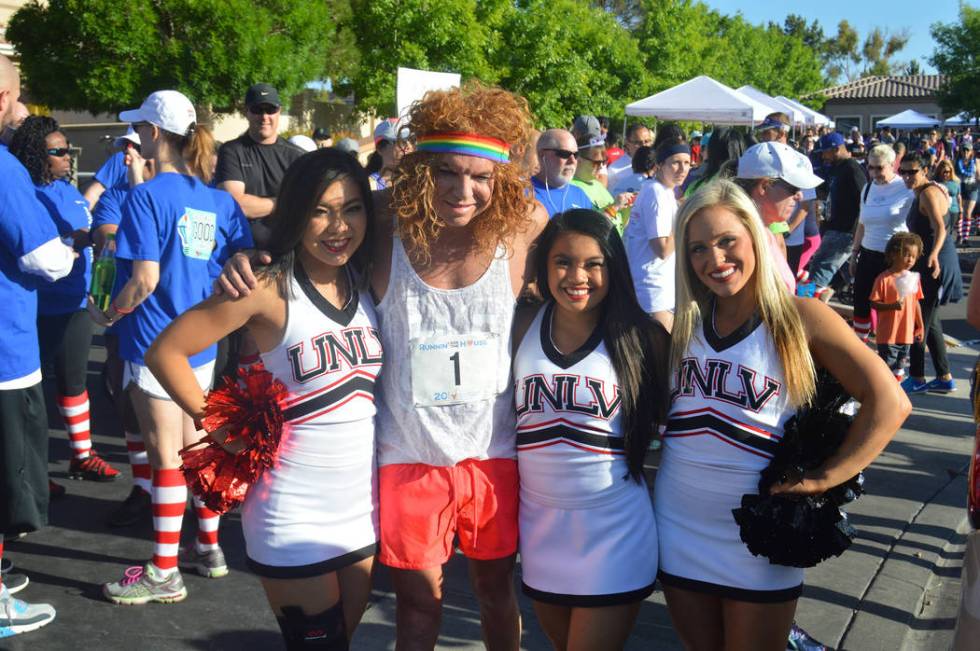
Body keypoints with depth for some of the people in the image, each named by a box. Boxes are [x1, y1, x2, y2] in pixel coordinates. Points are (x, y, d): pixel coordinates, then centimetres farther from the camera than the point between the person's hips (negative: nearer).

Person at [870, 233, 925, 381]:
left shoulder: (913, 278, 5)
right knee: (887, 366, -3)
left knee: (899, 368, 17)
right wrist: (892, 306, -27)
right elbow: (874, 303, -12)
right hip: (887, 334, -6)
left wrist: (920, 326, 13)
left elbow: (916, 303, 12)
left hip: (906, 333, 6)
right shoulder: (884, 278, -12)